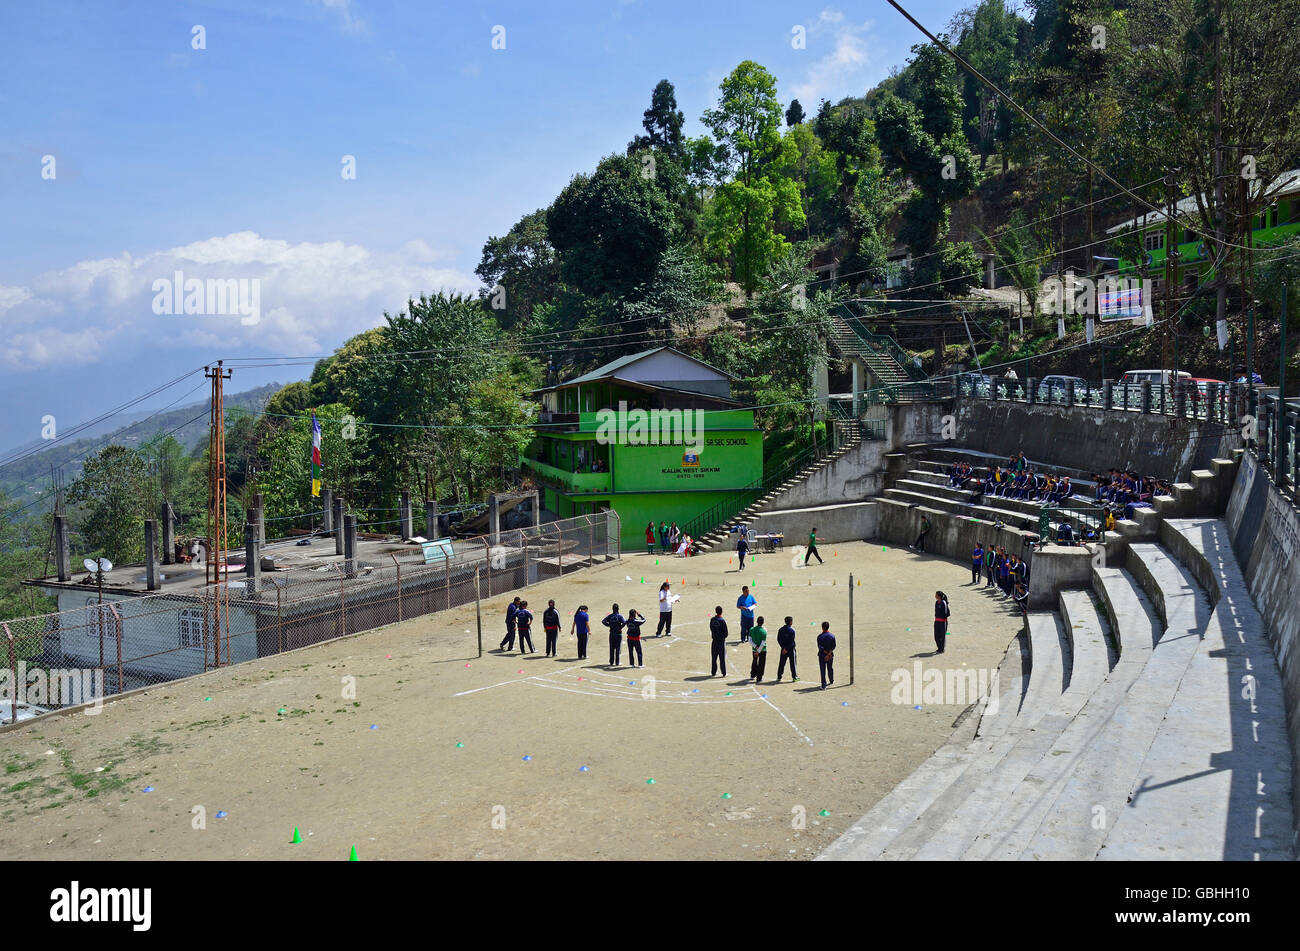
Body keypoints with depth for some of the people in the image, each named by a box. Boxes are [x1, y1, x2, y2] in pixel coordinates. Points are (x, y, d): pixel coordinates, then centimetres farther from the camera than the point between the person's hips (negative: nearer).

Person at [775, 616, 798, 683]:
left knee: (781, 663, 10)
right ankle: (794, 677, 10)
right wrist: (786, 649, -13)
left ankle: (779, 677, 14)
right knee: (792, 663, 5)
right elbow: (791, 642, -18)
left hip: (783, 648, 4)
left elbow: (778, 639, 1)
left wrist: (783, 647, -1)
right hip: (791, 649, -4)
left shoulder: (781, 630, 2)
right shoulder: (792, 630, -14)